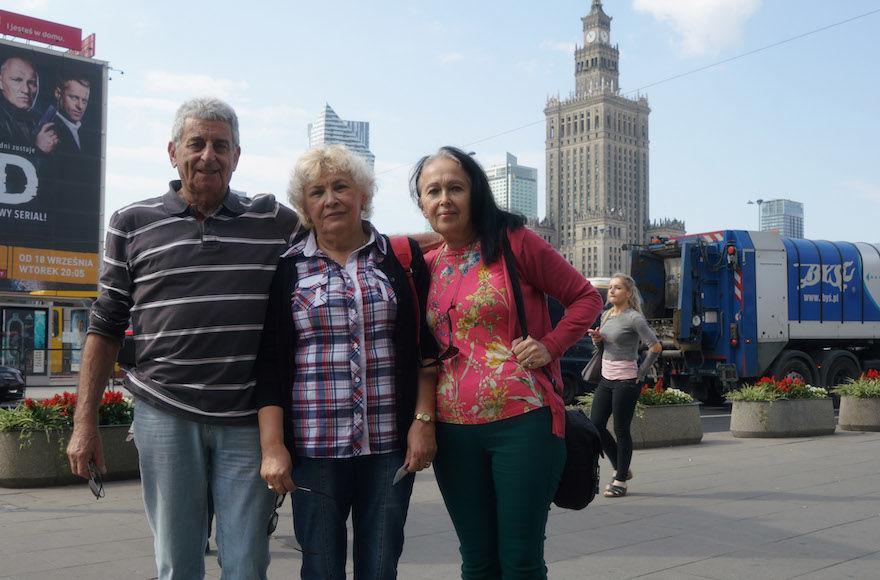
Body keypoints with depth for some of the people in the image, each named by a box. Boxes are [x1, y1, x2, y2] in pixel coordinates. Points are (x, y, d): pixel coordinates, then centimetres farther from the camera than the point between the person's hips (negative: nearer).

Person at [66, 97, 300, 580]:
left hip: (248, 420, 0)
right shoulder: (132, 224, 6)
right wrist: (84, 423, 5)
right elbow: (105, 328, 8)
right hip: (165, 414, 0)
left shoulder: (277, 221, 6)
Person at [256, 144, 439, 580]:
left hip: (390, 445, 1)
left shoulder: (402, 258, 6)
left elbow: (429, 348, 6)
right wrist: (272, 447, -5)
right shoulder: (287, 270, 5)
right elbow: (269, 364, 2)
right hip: (314, 446, 0)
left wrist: (424, 420, -3)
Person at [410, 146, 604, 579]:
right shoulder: (426, 265, 11)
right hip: (453, 430, 5)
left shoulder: (514, 243, -3)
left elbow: (586, 297, 4)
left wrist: (550, 346, -11)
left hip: (521, 420, -4)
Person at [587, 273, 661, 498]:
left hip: (626, 381, -8)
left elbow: (656, 347, -15)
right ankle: (621, 469, 23)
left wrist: (641, 374, -10)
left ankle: (620, 481, 10)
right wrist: (597, 339, 2)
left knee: (621, 431, -1)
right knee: (595, 425, 6)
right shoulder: (606, 315, 12)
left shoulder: (634, 318, -12)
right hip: (606, 379, 8)